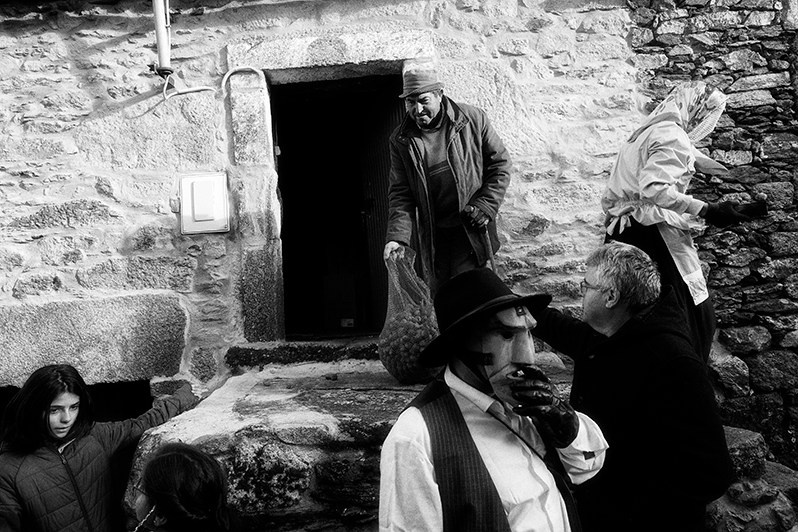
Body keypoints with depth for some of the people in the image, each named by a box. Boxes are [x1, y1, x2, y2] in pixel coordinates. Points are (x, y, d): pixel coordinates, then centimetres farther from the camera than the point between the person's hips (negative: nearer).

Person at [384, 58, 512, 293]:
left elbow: (500, 163, 2)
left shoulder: (473, 119, -5)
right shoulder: (401, 140, 1)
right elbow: (400, 193, -1)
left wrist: (484, 207, -9)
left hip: (471, 232, -3)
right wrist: (398, 235, -15)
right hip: (432, 239, 3)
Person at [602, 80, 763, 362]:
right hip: (655, 234, -10)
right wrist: (707, 211, -30)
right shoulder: (673, 137, -14)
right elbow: (654, 188, -28)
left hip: (624, 232, 10)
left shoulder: (649, 130, 15)